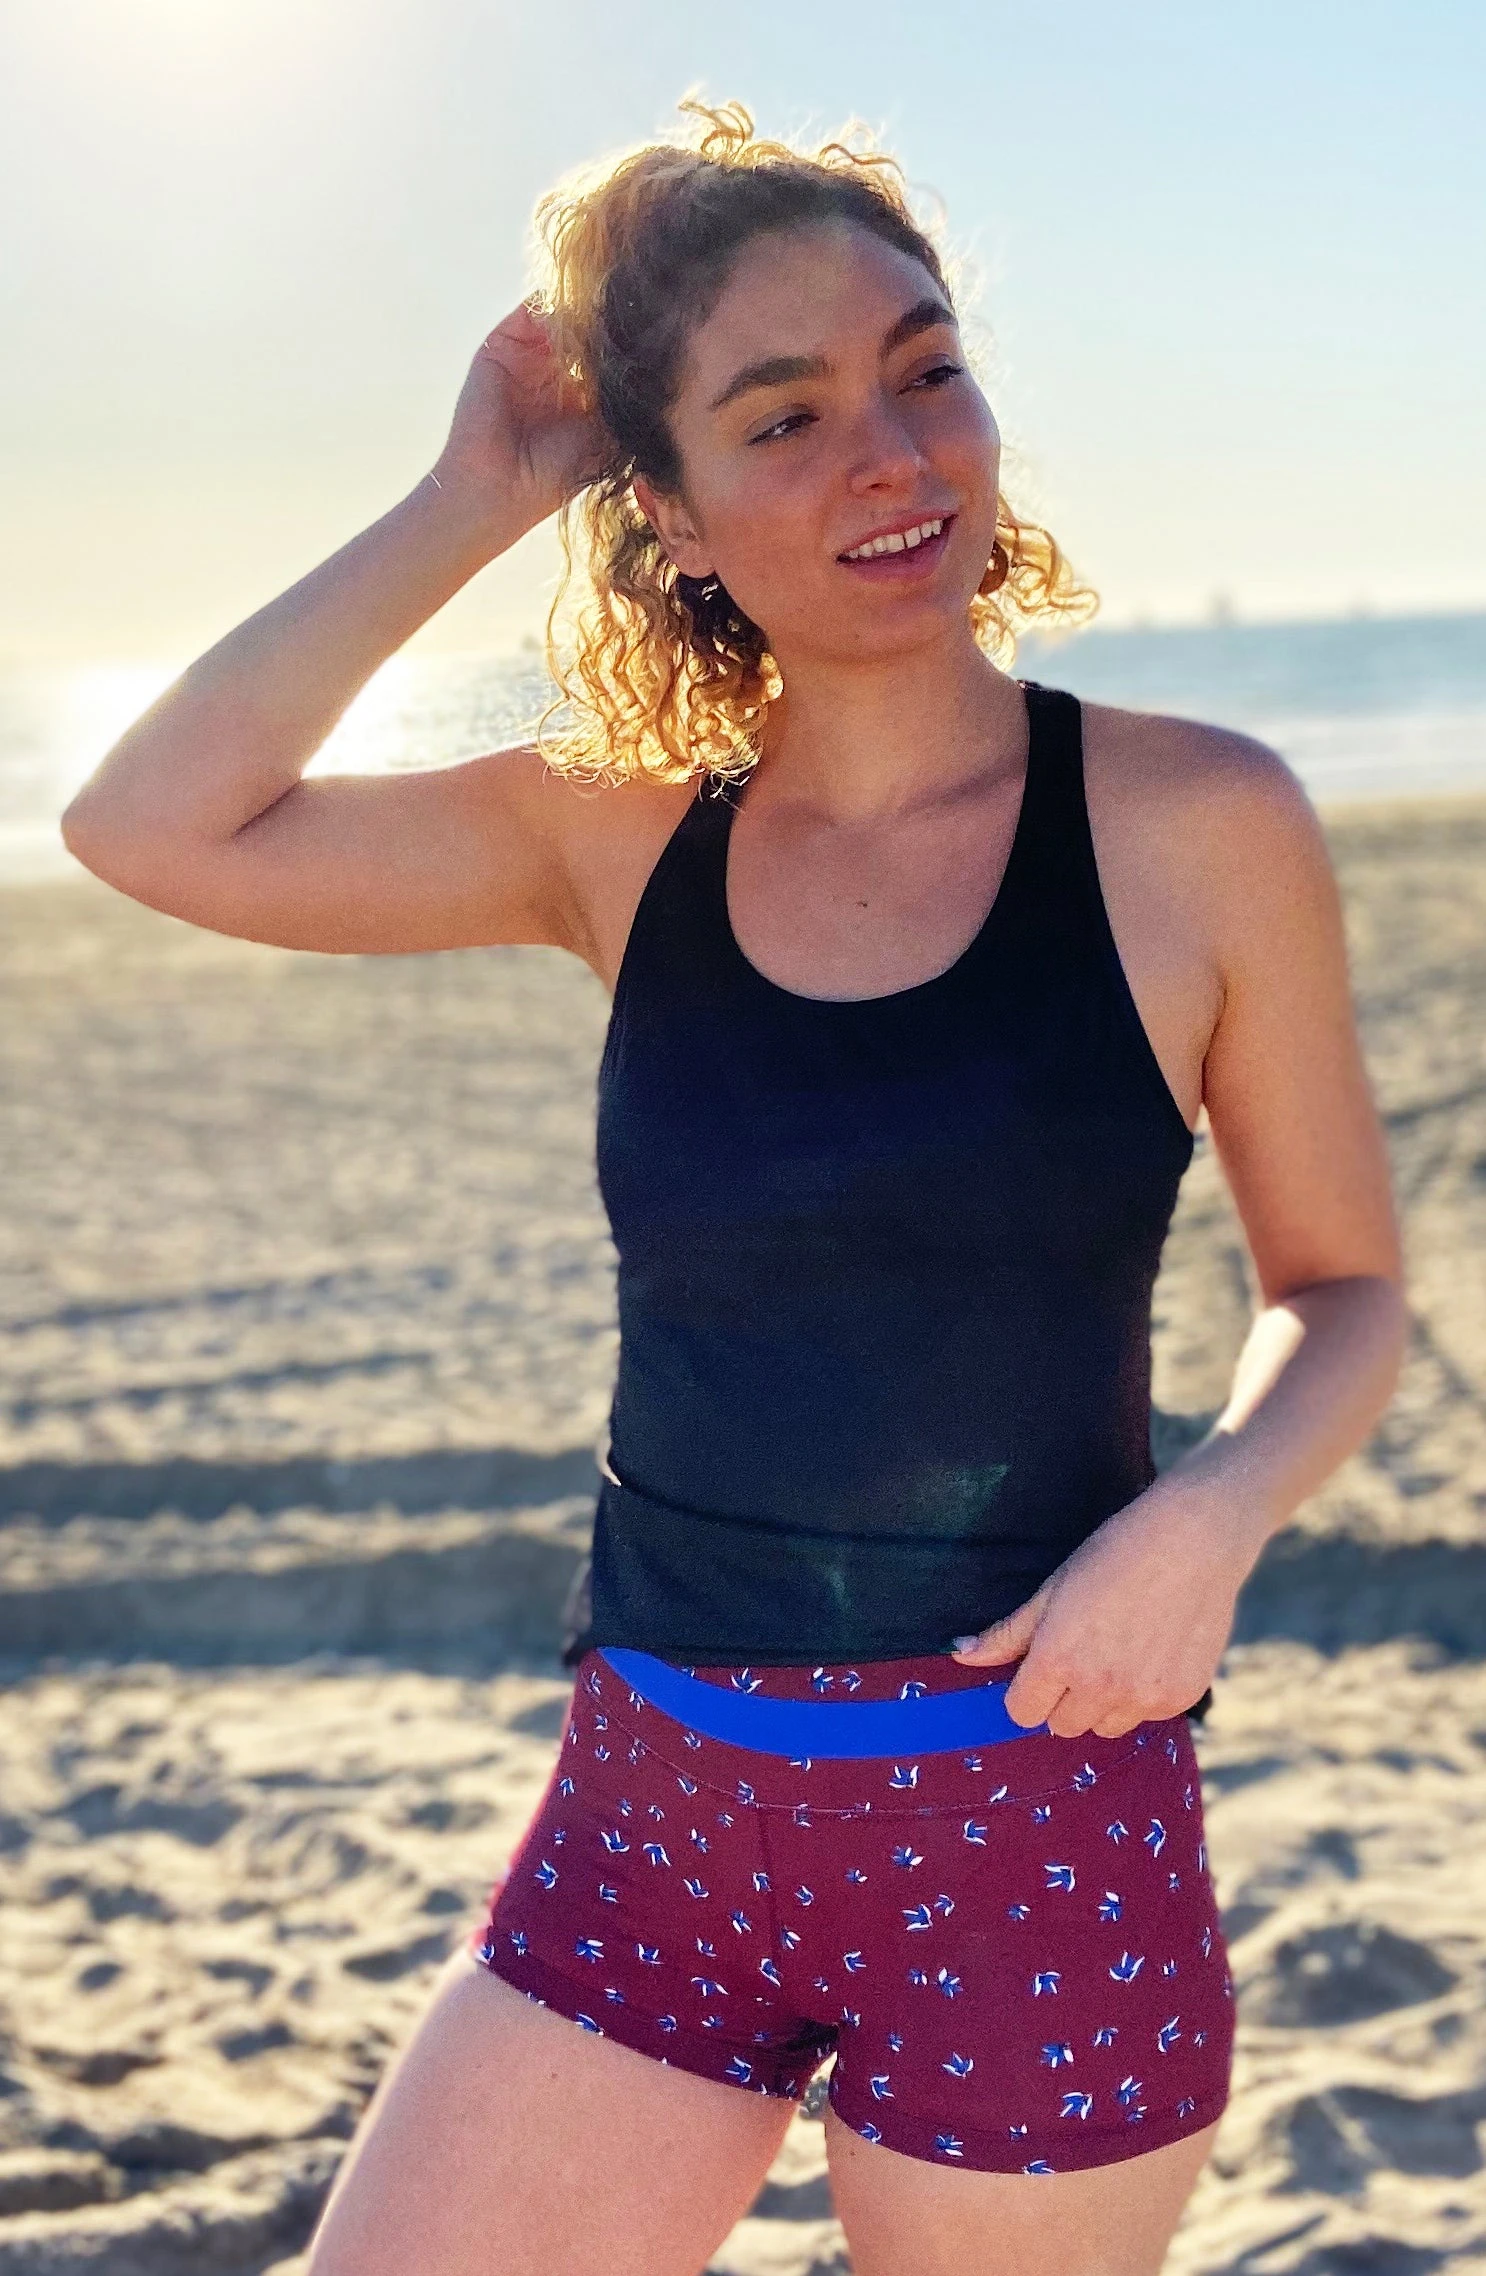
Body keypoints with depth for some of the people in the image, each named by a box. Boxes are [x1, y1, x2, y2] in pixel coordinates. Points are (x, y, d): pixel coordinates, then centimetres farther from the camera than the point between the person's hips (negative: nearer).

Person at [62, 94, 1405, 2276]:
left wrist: (1213, 1510, -17)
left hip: (1033, 1828, -2)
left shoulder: (1194, 825, -7)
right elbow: (155, 826, -7)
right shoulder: (621, 835, 1)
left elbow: (1340, 1286, 2)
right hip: (655, 1810, 3)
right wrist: (469, 502, -6)